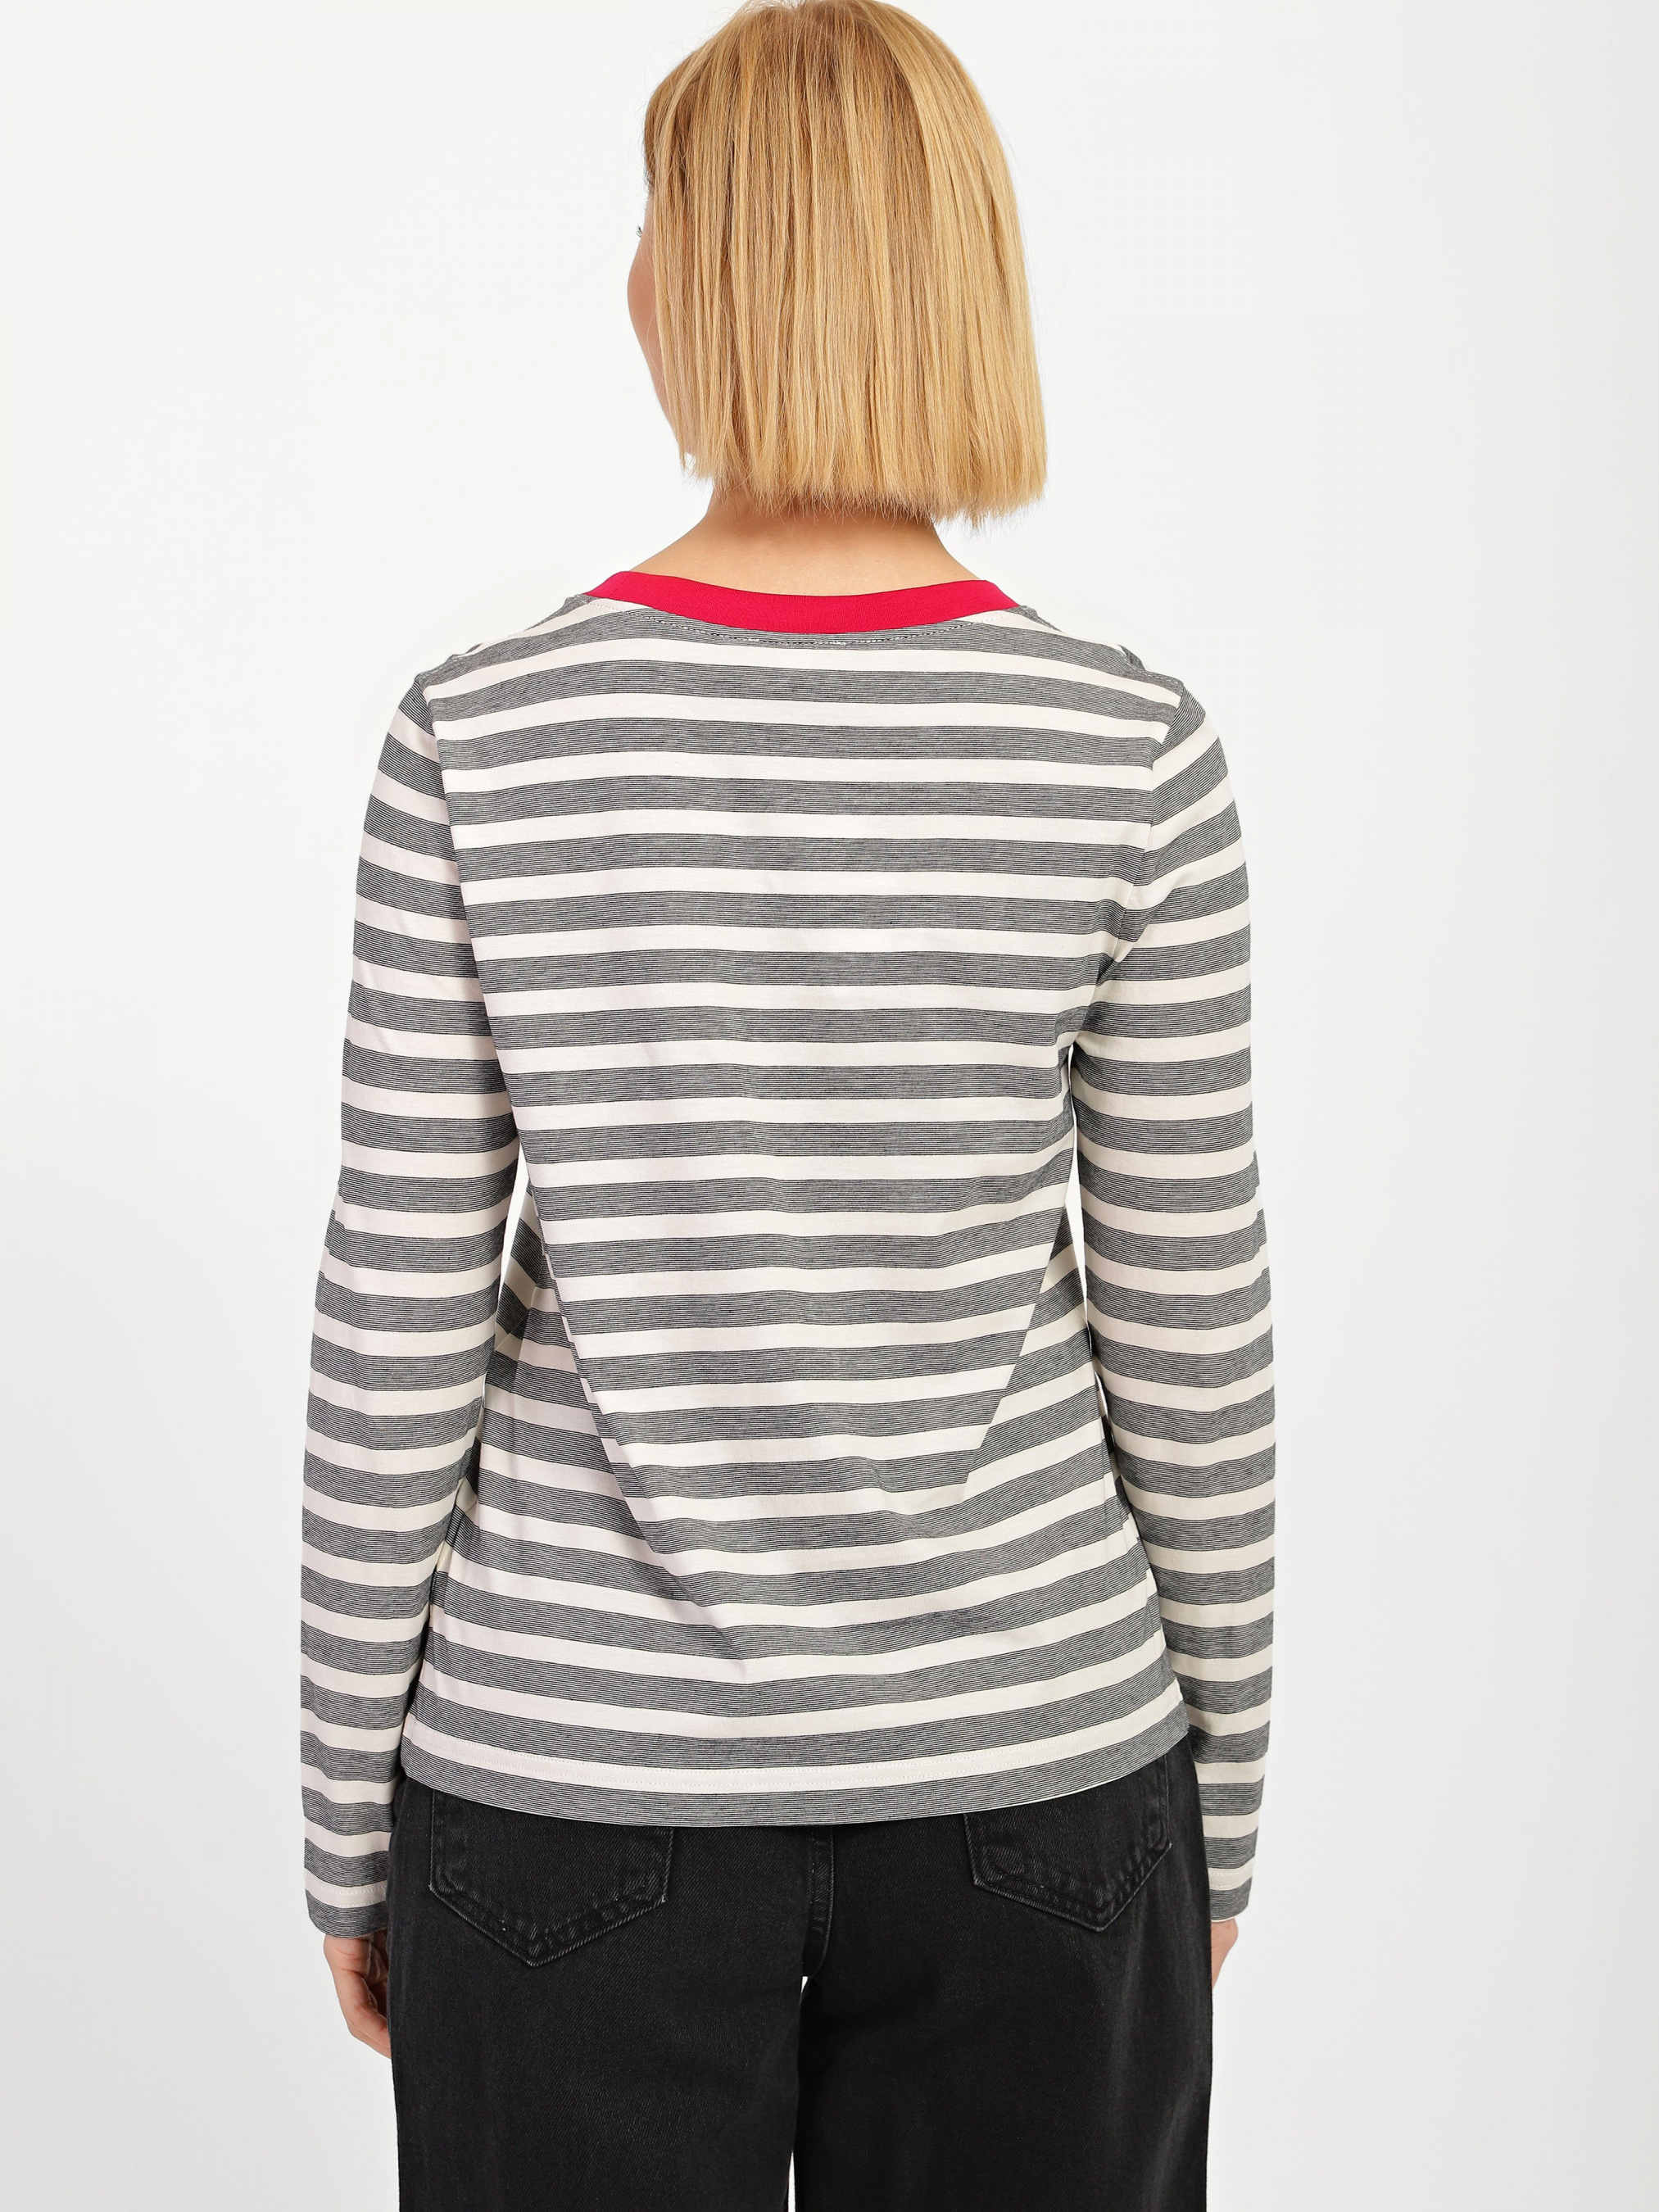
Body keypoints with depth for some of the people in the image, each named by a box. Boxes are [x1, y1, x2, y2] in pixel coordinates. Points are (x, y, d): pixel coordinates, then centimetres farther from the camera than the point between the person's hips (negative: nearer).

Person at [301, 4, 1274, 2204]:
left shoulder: (483, 740, -12)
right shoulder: (1128, 748, -10)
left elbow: (398, 1342, -8)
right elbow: (1189, 1347, -5)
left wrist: (350, 1818, 5)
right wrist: (1216, 1798, 9)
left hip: (572, 1777, 0)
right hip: (1031, 1776, 1)